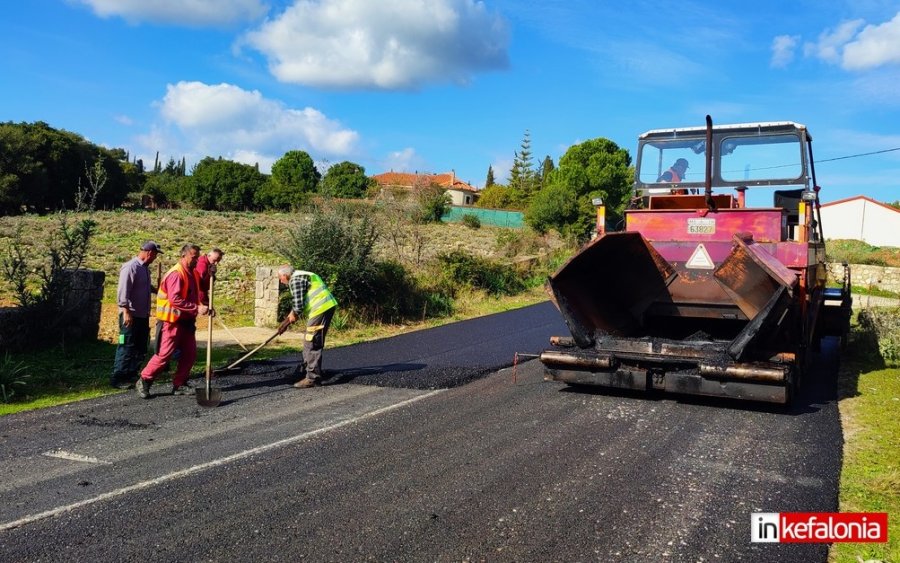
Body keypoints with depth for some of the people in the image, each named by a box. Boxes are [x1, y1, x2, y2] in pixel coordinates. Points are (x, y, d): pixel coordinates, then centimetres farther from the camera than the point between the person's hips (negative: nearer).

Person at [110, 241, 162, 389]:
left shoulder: (145, 268, 12)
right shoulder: (130, 267, -16)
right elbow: (123, 291, -22)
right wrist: (126, 311, -26)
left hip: (143, 315, 9)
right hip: (131, 315, -9)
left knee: (141, 348, 14)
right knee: (127, 347, -4)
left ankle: (131, 374, 24)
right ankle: (117, 378, 3)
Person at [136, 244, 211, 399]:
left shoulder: (193, 274, 11)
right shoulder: (176, 274, -17)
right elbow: (175, 299, -27)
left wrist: (204, 308, 4)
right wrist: (197, 308, -28)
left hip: (186, 321, 9)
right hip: (172, 322, -9)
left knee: (190, 354, 6)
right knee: (164, 354, -5)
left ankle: (179, 385, 15)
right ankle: (144, 382, 9)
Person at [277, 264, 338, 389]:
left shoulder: (296, 279, -11)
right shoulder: (301, 276, 22)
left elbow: (298, 303, -16)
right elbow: (299, 301, 28)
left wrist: (294, 315, 1)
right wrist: (292, 315, 19)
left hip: (321, 309, -11)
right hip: (325, 307, 11)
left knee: (312, 344, -8)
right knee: (308, 341, 22)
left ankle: (313, 378, -7)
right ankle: (305, 368, 35)